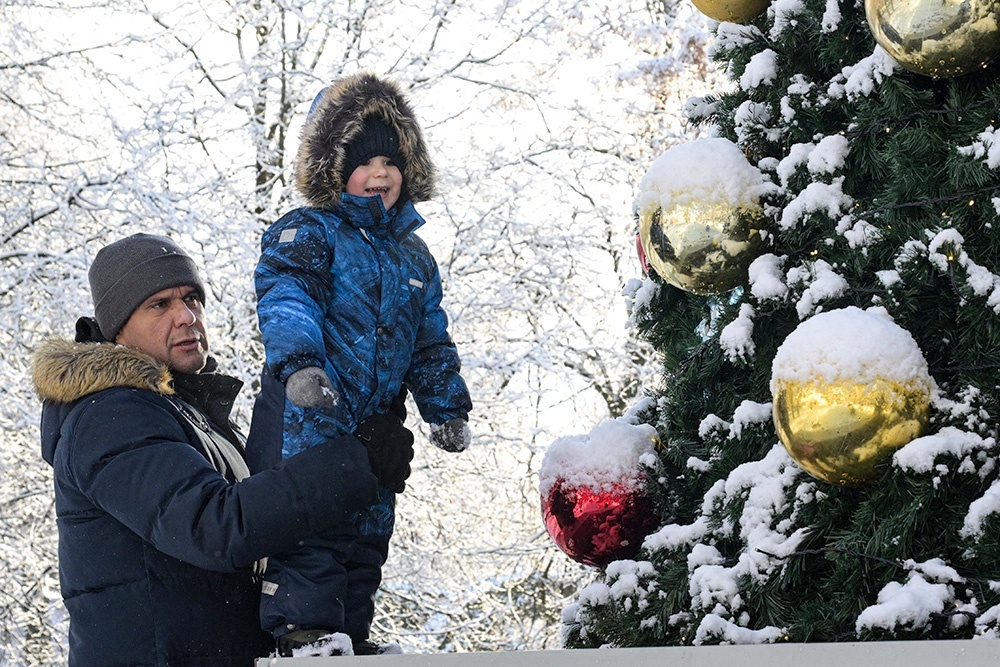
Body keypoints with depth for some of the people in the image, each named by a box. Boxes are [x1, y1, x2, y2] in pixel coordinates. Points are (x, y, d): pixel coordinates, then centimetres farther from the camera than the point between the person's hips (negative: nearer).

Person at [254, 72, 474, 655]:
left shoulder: (414, 255, 20)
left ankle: (352, 635, 18)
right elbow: (285, 297, -19)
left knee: (370, 533, 10)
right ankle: (301, 629, -13)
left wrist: (448, 408, 16)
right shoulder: (308, 234, -1)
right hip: (313, 417, -7)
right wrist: (298, 360, -37)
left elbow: (431, 341, 25)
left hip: (378, 429, 7)